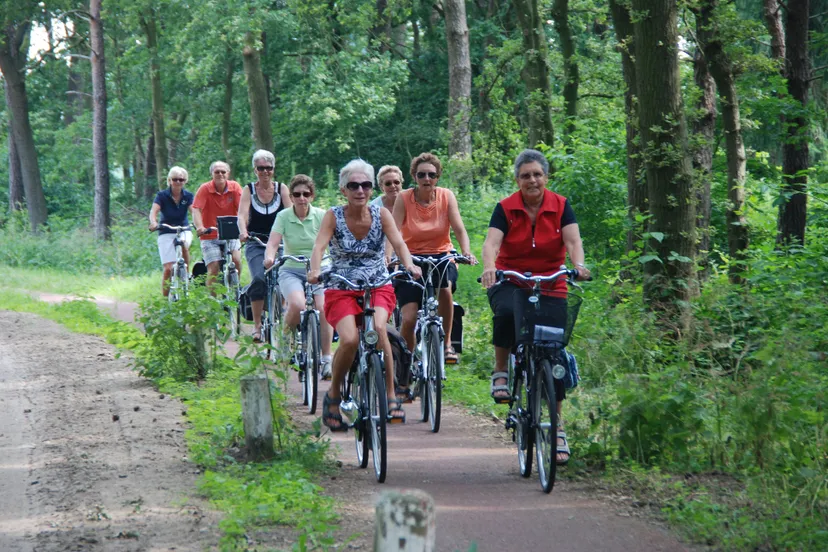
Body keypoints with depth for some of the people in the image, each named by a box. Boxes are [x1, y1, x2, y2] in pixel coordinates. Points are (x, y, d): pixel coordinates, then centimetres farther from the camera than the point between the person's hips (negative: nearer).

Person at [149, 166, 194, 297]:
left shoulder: (188, 196, 1)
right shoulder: (162, 196, -4)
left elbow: (194, 211, -15)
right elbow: (154, 211, -18)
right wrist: (153, 223, -41)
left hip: (184, 230, 1)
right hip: (166, 233, -1)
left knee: (183, 244, -36)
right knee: (168, 268, -11)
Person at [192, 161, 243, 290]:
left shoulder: (234, 187, -3)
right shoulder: (205, 188, -8)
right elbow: (196, 210, -17)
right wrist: (199, 227, -35)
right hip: (210, 236, -1)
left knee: (236, 260, -20)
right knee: (213, 268, -12)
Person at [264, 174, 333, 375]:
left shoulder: (321, 216, -2)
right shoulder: (283, 216, -2)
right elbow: (273, 242, -13)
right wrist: (269, 258, -35)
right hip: (291, 270, -1)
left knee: (324, 309, -23)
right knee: (297, 305, -29)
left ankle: (326, 359, -11)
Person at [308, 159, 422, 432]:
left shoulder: (381, 214, -2)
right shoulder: (334, 216, -5)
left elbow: (398, 242, -15)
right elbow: (319, 245, -19)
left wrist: (409, 264, -36)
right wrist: (315, 270, -40)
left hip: (378, 287, 1)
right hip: (341, 289, -1)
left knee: (378, 328, -31)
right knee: (350, 340, -26)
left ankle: (391, 396, -19)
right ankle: (333, 395, 1)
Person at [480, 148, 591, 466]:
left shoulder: (560, 206, -1)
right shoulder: (506, 209, -4)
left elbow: (573, 240, -13)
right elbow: (492, 241, -17)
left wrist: (579, 266, -35)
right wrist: (489, 267, -39)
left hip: (550, 284, 1)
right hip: (510, 282, -1)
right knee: (506, 313, -37)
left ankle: (557, 425, 7)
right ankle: (500, 372, -13)